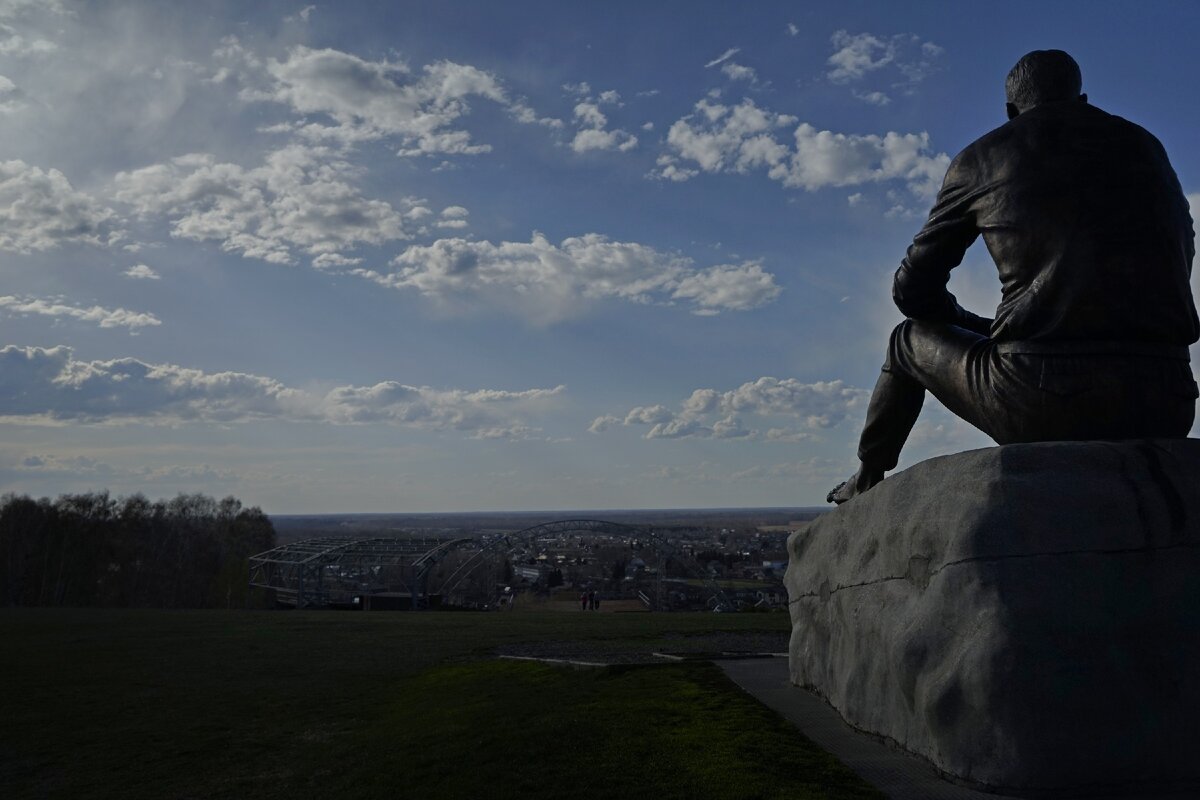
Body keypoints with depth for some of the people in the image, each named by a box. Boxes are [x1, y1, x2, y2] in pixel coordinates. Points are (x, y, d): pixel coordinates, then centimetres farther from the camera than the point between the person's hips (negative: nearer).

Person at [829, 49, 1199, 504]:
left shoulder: (979, 160, 9)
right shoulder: (1144, 147, 18)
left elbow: (912, 289, 13)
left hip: (1041, 402, -3)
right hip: (1161, 412, 4)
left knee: (910, 339, 25)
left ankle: (867, 480, 39)